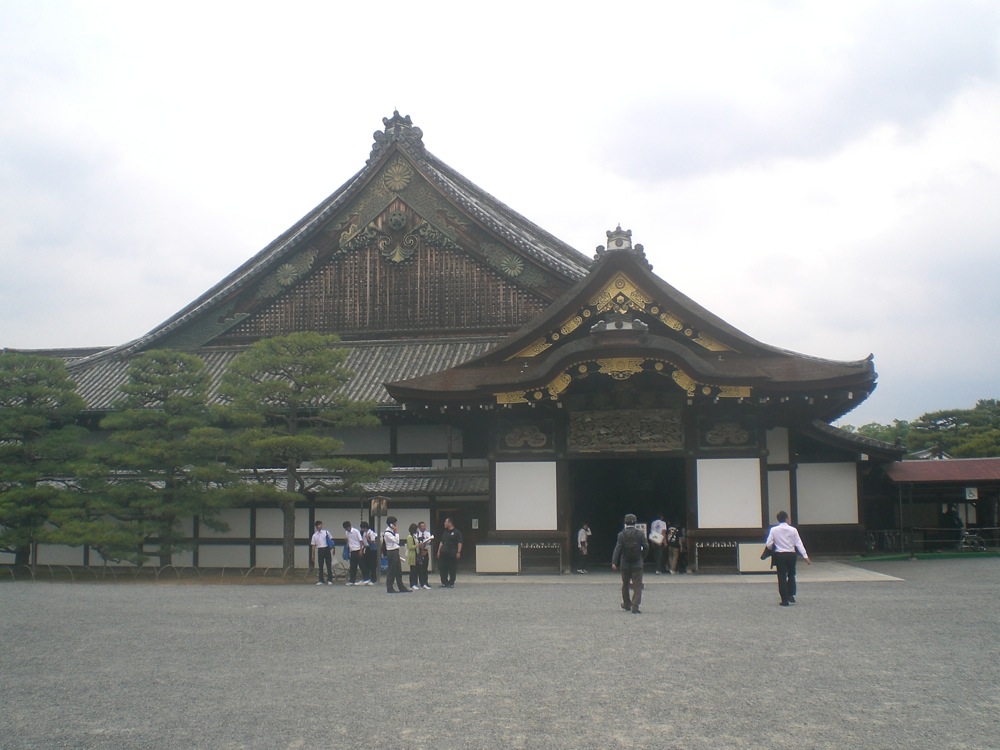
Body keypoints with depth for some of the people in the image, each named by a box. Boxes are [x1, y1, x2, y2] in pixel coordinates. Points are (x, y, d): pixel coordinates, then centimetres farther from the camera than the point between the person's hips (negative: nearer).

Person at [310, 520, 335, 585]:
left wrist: (332, 548, -4)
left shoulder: (326, 532, 3)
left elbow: (331, 540, 5)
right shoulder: (314, 535, 8)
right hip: (320, 550, 2)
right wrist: (312, 555, 6)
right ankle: (321, 580, 10)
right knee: (320, 566, 4)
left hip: (326, 549, -2)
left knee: (329, 565, -3)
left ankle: (330, 580, 0)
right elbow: (313, 545, 9)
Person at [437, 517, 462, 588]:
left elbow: (459, 543, -7)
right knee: (443, 569, 4)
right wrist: (439, 551, 11)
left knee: (452, 570, 0)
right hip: (444, 553, 6)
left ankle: (451, 583, 7)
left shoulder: (457, 532, -3)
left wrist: (458, 552, -14)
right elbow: (441, 542, 19)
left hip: (452, 554, -6)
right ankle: (444, 583, 11)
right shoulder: (445, 532, 17)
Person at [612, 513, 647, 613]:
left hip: (625, 564, 1)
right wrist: (642, 557, 11)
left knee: (625, 584, 17)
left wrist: (614, 562, -11)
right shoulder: (640, 533, -3)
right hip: (637, 563, -1)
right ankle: (635, 607, -11)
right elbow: (645, 547, -5)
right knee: (637, 585, -1)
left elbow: (618, 548, -10)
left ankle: (627, 605, 28)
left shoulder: (622, 534, -5)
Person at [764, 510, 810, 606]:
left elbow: (769, 544, -7)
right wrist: (805, 556, -3)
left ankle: (785, 600, 3)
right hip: (791, 554, 1)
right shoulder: (793, 530, -5)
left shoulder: (774, 530, -6)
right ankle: (791, 596, 18)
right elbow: (799, 544, -6)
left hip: (780, 555, -1)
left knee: (782, 577, 4)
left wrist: (770, 548, 17)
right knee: (791, 575, 21)